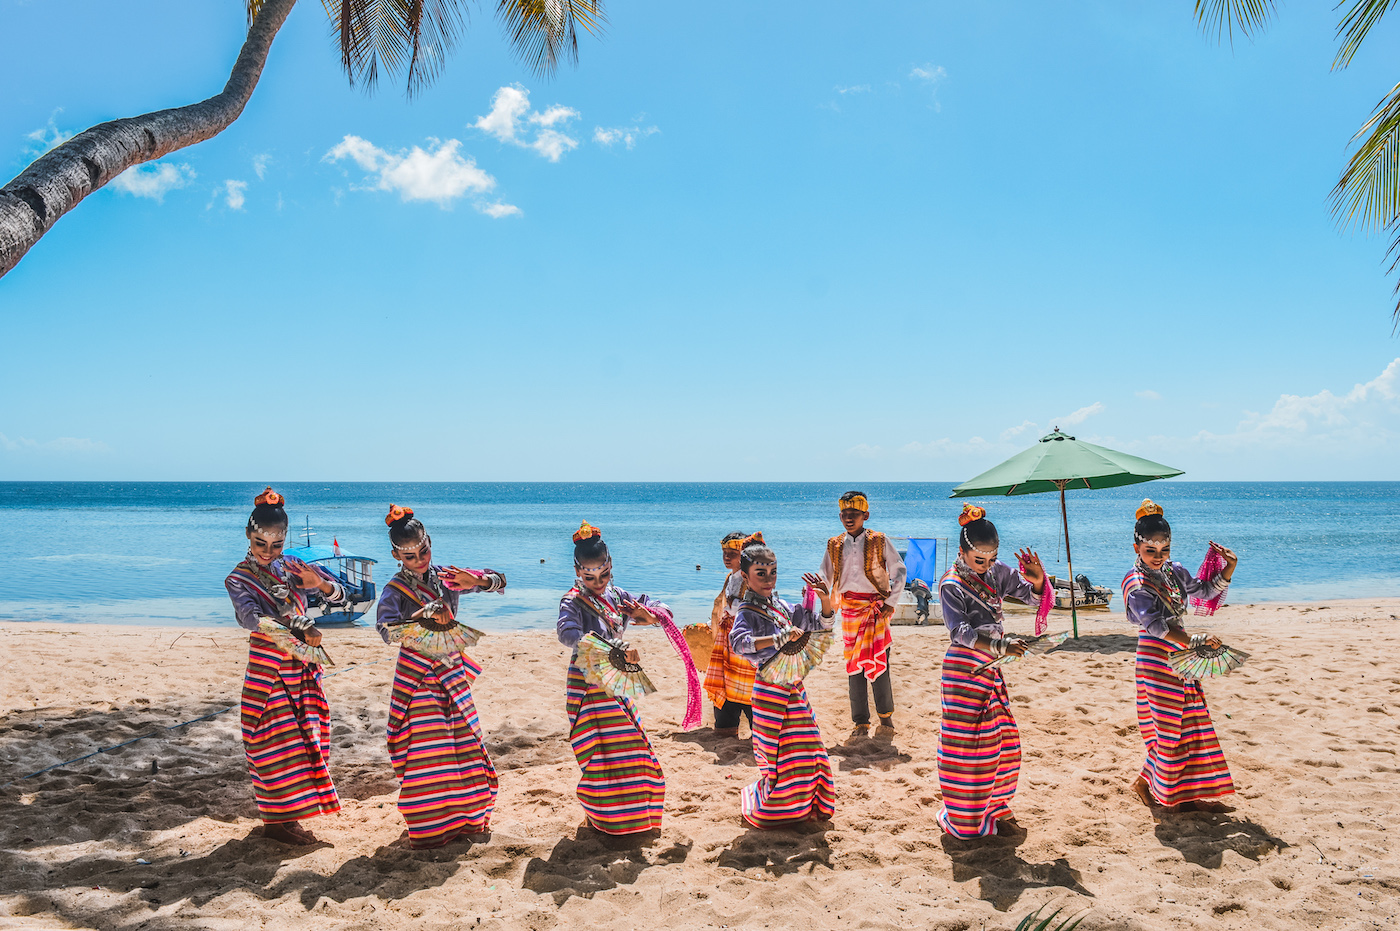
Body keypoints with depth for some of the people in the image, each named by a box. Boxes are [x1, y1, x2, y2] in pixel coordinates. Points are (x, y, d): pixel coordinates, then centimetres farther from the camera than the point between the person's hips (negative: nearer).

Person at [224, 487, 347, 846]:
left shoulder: (292, 569, 7)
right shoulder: (238, 580, -6)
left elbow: (340, 596, 4)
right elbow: (253, 617, -26)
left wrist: (320, 583, -20)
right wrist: (297, 632, -41)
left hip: (300, 666, 5)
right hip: (268, 664, -5)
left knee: (303, 735, 9)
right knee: (277, 738, -4)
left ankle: (289, 812, 22)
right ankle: (277, 820, 7)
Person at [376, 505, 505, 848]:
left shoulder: (446, 576, 1)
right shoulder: (395, 589, -11)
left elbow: (499, 581, 4)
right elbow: (386, 629, -29)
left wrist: (475, 580, -16)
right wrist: (425, 617, -39)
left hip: (452, 672, 4)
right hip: (417, 677, -4)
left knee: (466, 745, 10)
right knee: (424, 750, -2)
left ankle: (466, 817, 27)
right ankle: (430, 827, 14)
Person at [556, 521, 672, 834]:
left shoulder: (618, 597, 7)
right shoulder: (572, 602, -11)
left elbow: (664, 611, 7)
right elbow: (568, 634, -33)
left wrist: (647, 615, -18)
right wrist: (613, 651, -42)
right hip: (588, 685, -6)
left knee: (632, 745, 12)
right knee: (601, 752, -5)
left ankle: (631, 812, 30)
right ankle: (606, 819, 12)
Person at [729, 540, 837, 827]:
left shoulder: (782, 606, 9)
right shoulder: (748, 613, -12)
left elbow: (820, 625, 19)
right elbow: (738, 642, -33)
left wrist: (825, 601, 0)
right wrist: (779, 637, -39)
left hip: (793, 687, 7)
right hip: (771, 688, -7)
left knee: (805, 747, 11)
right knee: (777, 753, -1)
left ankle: (802, 806, 30)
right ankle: (770, 811, 21)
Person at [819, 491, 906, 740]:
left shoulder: (879, 542, -1)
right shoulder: (834, 545, 7)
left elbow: (899, 571, 2)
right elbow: (825, 578, 14)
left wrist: (891, 602, -4)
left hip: (877, 609, -3)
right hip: (850, 610, 3)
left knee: (879, 664, -5)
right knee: (853, 666, 3)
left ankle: (886, 719, 13)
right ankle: (861, 725, 11)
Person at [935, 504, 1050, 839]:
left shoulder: (996, 573, 5)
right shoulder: (951, 585, -14)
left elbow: (1034, 595, 9)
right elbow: (960, 631, -23)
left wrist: (1037, 579, -15)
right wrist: (1000, 644, -37)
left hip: (991, 669, 7)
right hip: (965, 670, -7)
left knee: (1001, 741, 14)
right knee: (967, 746, -2)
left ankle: (992, 807, 30)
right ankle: (963, 821, 12)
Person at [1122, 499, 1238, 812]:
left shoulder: (1174, 571, 7)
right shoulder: (1136, 583, -16)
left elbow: (1205, 591, 20)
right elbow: (1156, 625, -25)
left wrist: (1228, 569, 3)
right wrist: (1195, 641, -36)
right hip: (1157, 659, -8)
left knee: (1192, 725, 11)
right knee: (1167, 728, -2)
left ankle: (1185, 795, 21)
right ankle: (1144, 783, 18)